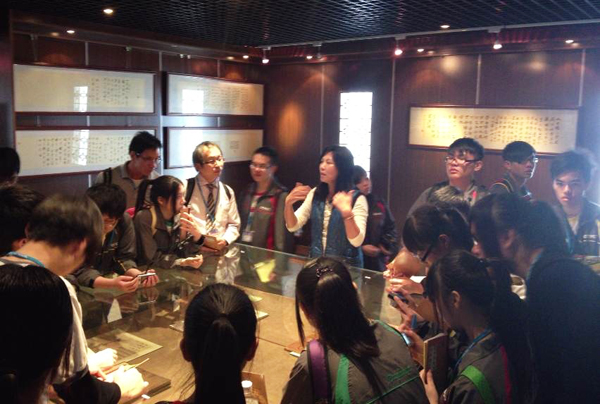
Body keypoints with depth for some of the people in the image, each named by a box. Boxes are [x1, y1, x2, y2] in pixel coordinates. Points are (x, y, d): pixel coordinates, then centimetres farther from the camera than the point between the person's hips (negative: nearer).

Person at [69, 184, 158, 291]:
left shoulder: (125, 221, -14)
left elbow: (123, 258, -8)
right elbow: (80, 270, -25)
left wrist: (139, 275, -29)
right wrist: (112, 283, -42)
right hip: (79, 287, -2)